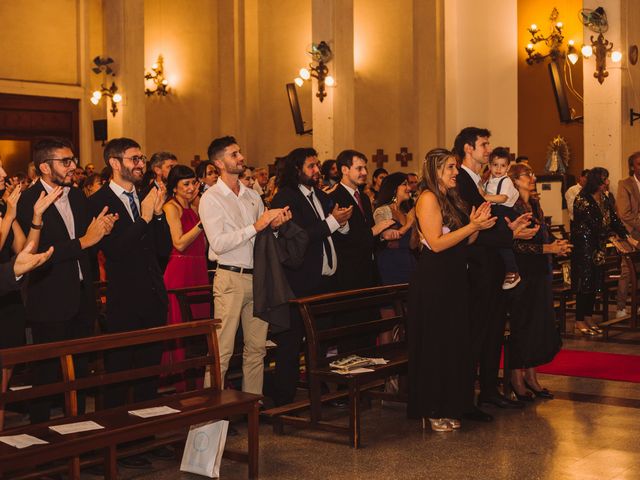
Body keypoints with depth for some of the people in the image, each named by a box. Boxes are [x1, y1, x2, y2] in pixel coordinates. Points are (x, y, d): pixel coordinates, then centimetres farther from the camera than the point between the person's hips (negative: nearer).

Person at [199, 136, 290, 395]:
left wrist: (275, 222, -2)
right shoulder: (211, 198, -4)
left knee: (257, 347, 9)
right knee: (223, 350, -6)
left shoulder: (253, 196, 16)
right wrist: (255, 227, -18)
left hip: (256, 277, 6)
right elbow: (219, 244, -15)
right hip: (230, 277, -6)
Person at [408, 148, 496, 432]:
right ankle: (432, 411, 8)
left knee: (453, 342, 11)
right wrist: (472, 226, -15)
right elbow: (436, 243, -19)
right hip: (432, 283, -9)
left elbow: (462, 243, 16)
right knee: (434, 345, -1)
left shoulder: (451, 199, 15)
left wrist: (476, 225, -2)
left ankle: (448, 408, 21)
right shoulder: (428, 198, -11)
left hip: (453, 281, 9)